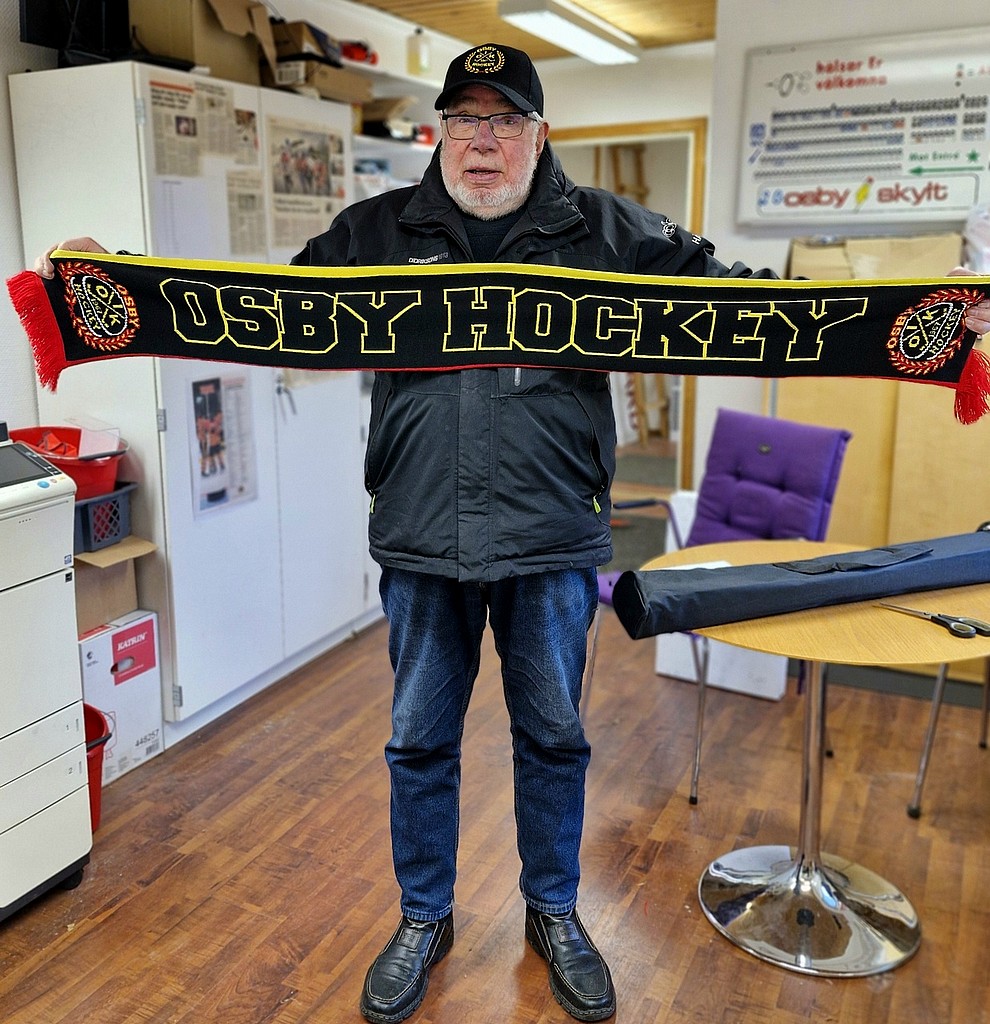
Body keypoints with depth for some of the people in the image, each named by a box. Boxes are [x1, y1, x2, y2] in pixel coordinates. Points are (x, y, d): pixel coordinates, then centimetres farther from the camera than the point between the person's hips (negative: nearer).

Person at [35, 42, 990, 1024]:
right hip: (420, 545, 1)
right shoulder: (378, 231, 6)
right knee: (420, 742, 14)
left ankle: (554, 914, 39)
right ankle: (424, 919, 38)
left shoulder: (605, 231, 3)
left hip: (553, 545, 0)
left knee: (553, 738, 15)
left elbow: (733, 292, 3)